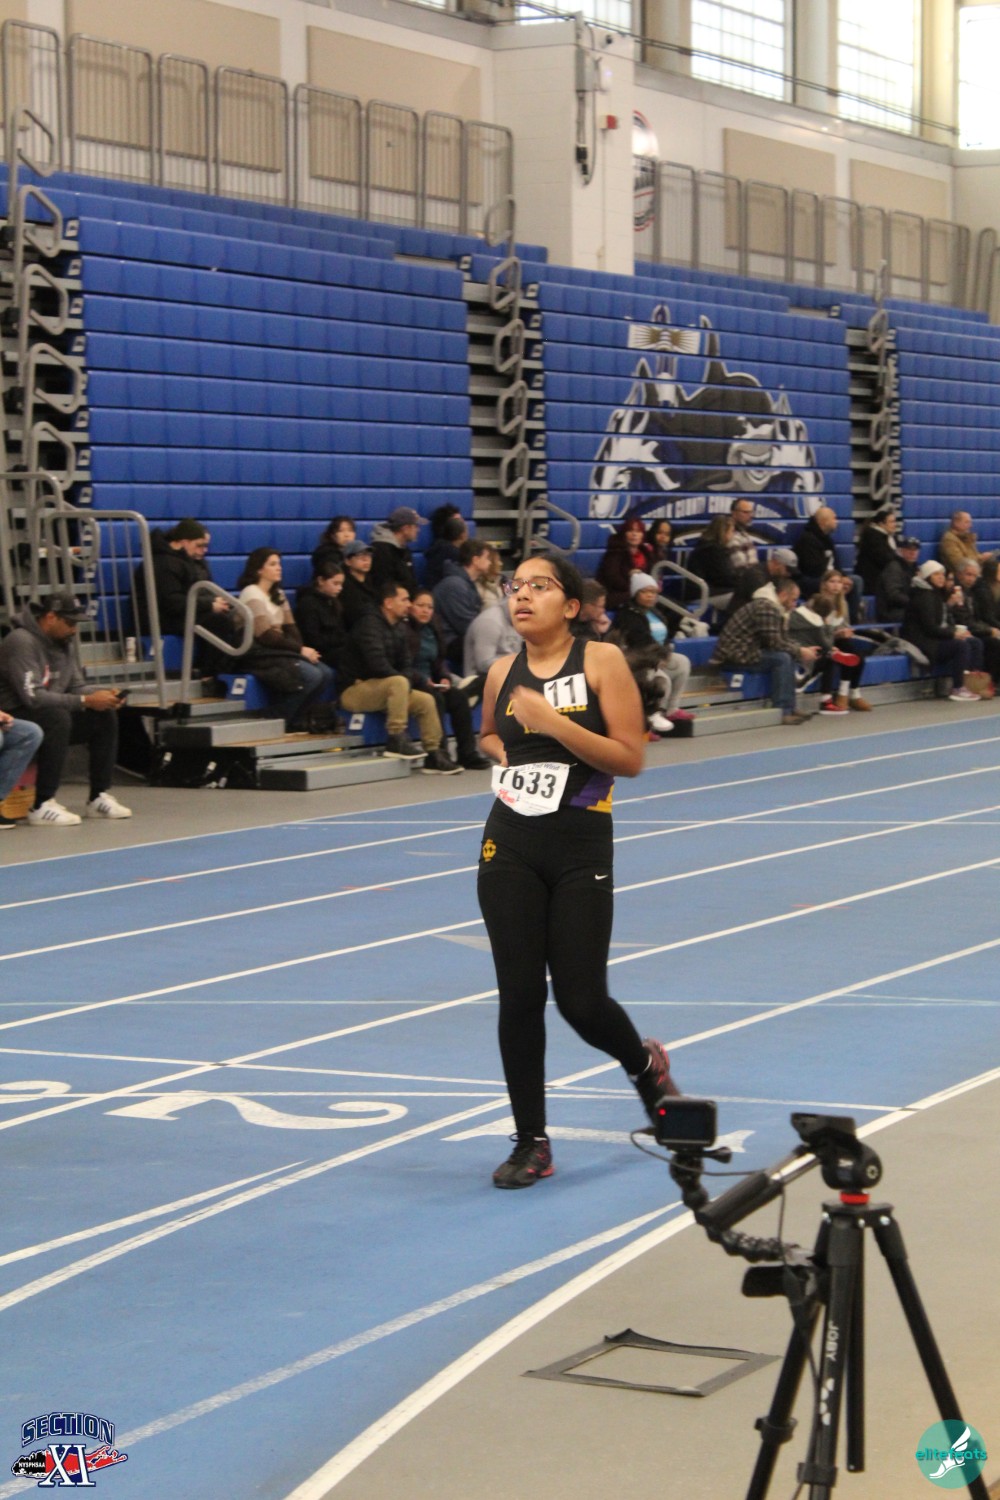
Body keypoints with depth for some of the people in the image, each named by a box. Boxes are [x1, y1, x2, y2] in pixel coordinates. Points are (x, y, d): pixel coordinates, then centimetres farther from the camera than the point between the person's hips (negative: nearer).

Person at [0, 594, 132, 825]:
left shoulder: (62, 644, 8)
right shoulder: (22, 642, -20)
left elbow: (76, 688, 13)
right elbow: (33, 697, -28)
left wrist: (103, 694, -9)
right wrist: (86, 701, -26)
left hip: (50, 719, 9)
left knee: (105, 716, -4)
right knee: (57, 717, -36)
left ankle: (99, 797, -2)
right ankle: (42, 806, -34)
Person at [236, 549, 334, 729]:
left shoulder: (278, 594, 18)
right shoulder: (251, 595, -8)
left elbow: (290, 628, 10)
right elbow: (266, 636, -16)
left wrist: (302, 649, -10)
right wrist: (300, 650, -16)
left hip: (280, 651, 8)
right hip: (259, 655, -8)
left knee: (326, 674, -13)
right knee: (311, 676, -26)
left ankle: (297, 721, -6)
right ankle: (278, 721, -14)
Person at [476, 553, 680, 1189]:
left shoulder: (601, 660, -7)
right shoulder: (503, 672, 6)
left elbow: (631, 759, -13)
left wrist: (554, 723, -20)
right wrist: (500, 752, 5)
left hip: (581, 849, -3)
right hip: (510, 846, 3)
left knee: (581, 1001, -3)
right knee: (519, 995, 1)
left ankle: (646, 1064, 32)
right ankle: (532, 1142, 11)